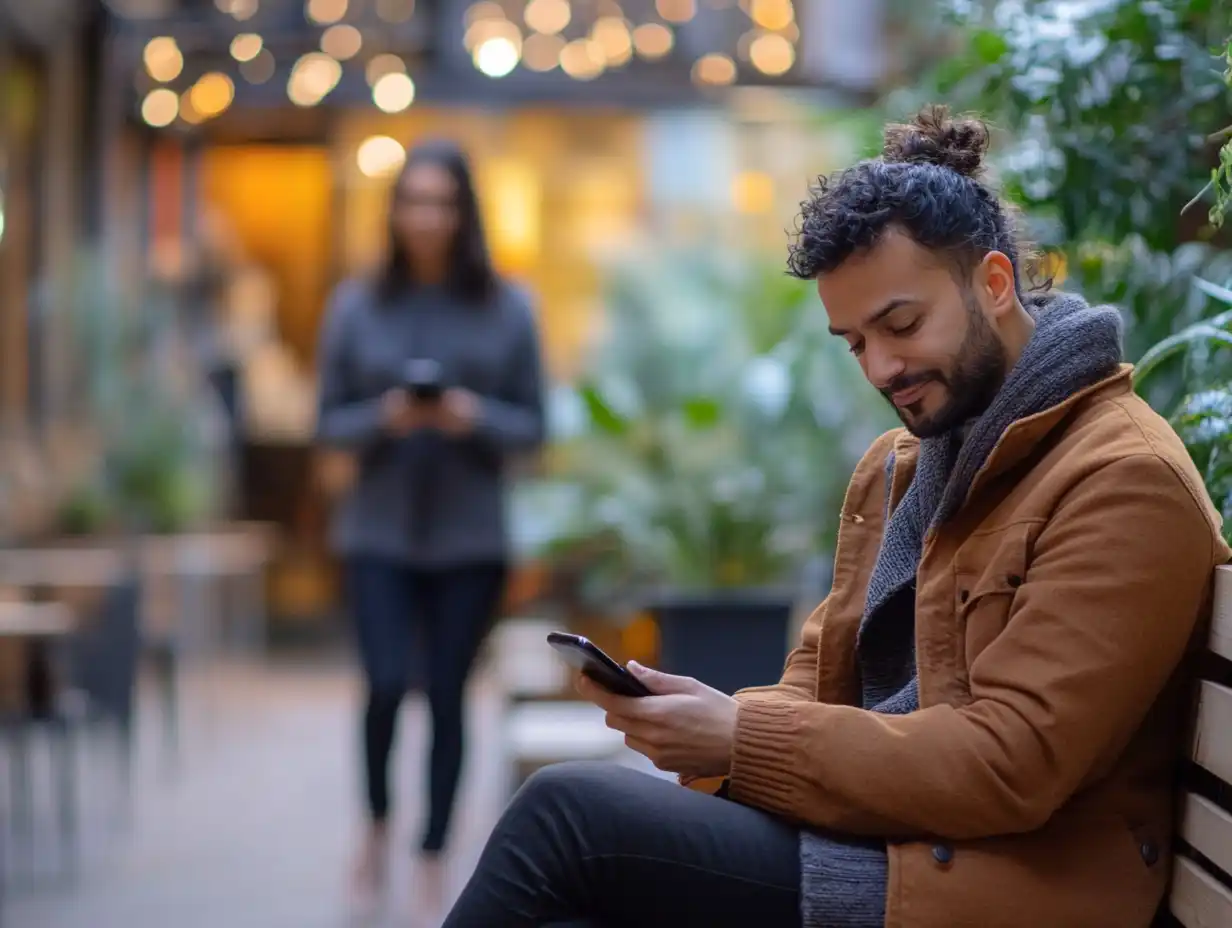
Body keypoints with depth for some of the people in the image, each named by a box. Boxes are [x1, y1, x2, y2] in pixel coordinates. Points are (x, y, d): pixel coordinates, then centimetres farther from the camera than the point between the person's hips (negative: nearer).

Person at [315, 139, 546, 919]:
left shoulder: (506, 309, 0)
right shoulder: (357, 306, 1)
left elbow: (533, 427, 2)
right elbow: (330, 423, 3)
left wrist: (473, 418, -17)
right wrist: (386, 418, -16)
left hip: (470, 538, 0)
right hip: (380, 532, 0)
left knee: (448, 695, 4)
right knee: (388, 683, -13)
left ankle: (434, 860, 18)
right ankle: (379, 823, 14)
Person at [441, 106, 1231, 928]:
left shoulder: (1126, 482, -11)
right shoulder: (893, 467, 17)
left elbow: (1010, 765, -18)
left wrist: (743, 738, -19)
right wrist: (718, 725, -5)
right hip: (874, 842, 8)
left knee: (569, 813, -19)